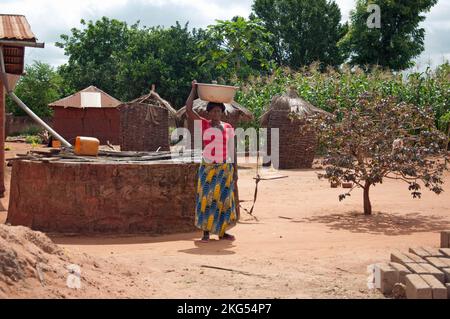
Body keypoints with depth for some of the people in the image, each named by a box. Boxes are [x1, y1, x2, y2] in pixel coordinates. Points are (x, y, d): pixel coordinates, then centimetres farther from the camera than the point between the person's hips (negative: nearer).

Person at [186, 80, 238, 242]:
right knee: (206, 198, -4)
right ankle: (206, 232, 3)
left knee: (223, 199, 5)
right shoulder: (203, 125, 1)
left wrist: (235, 171, 5)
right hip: (208, 168, -2)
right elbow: (188, 109, -9)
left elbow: (233, 150, 9)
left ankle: (222, 232, 15)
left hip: (225, 169, 2)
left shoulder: (228, 128, 7)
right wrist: (194, 89, -3)